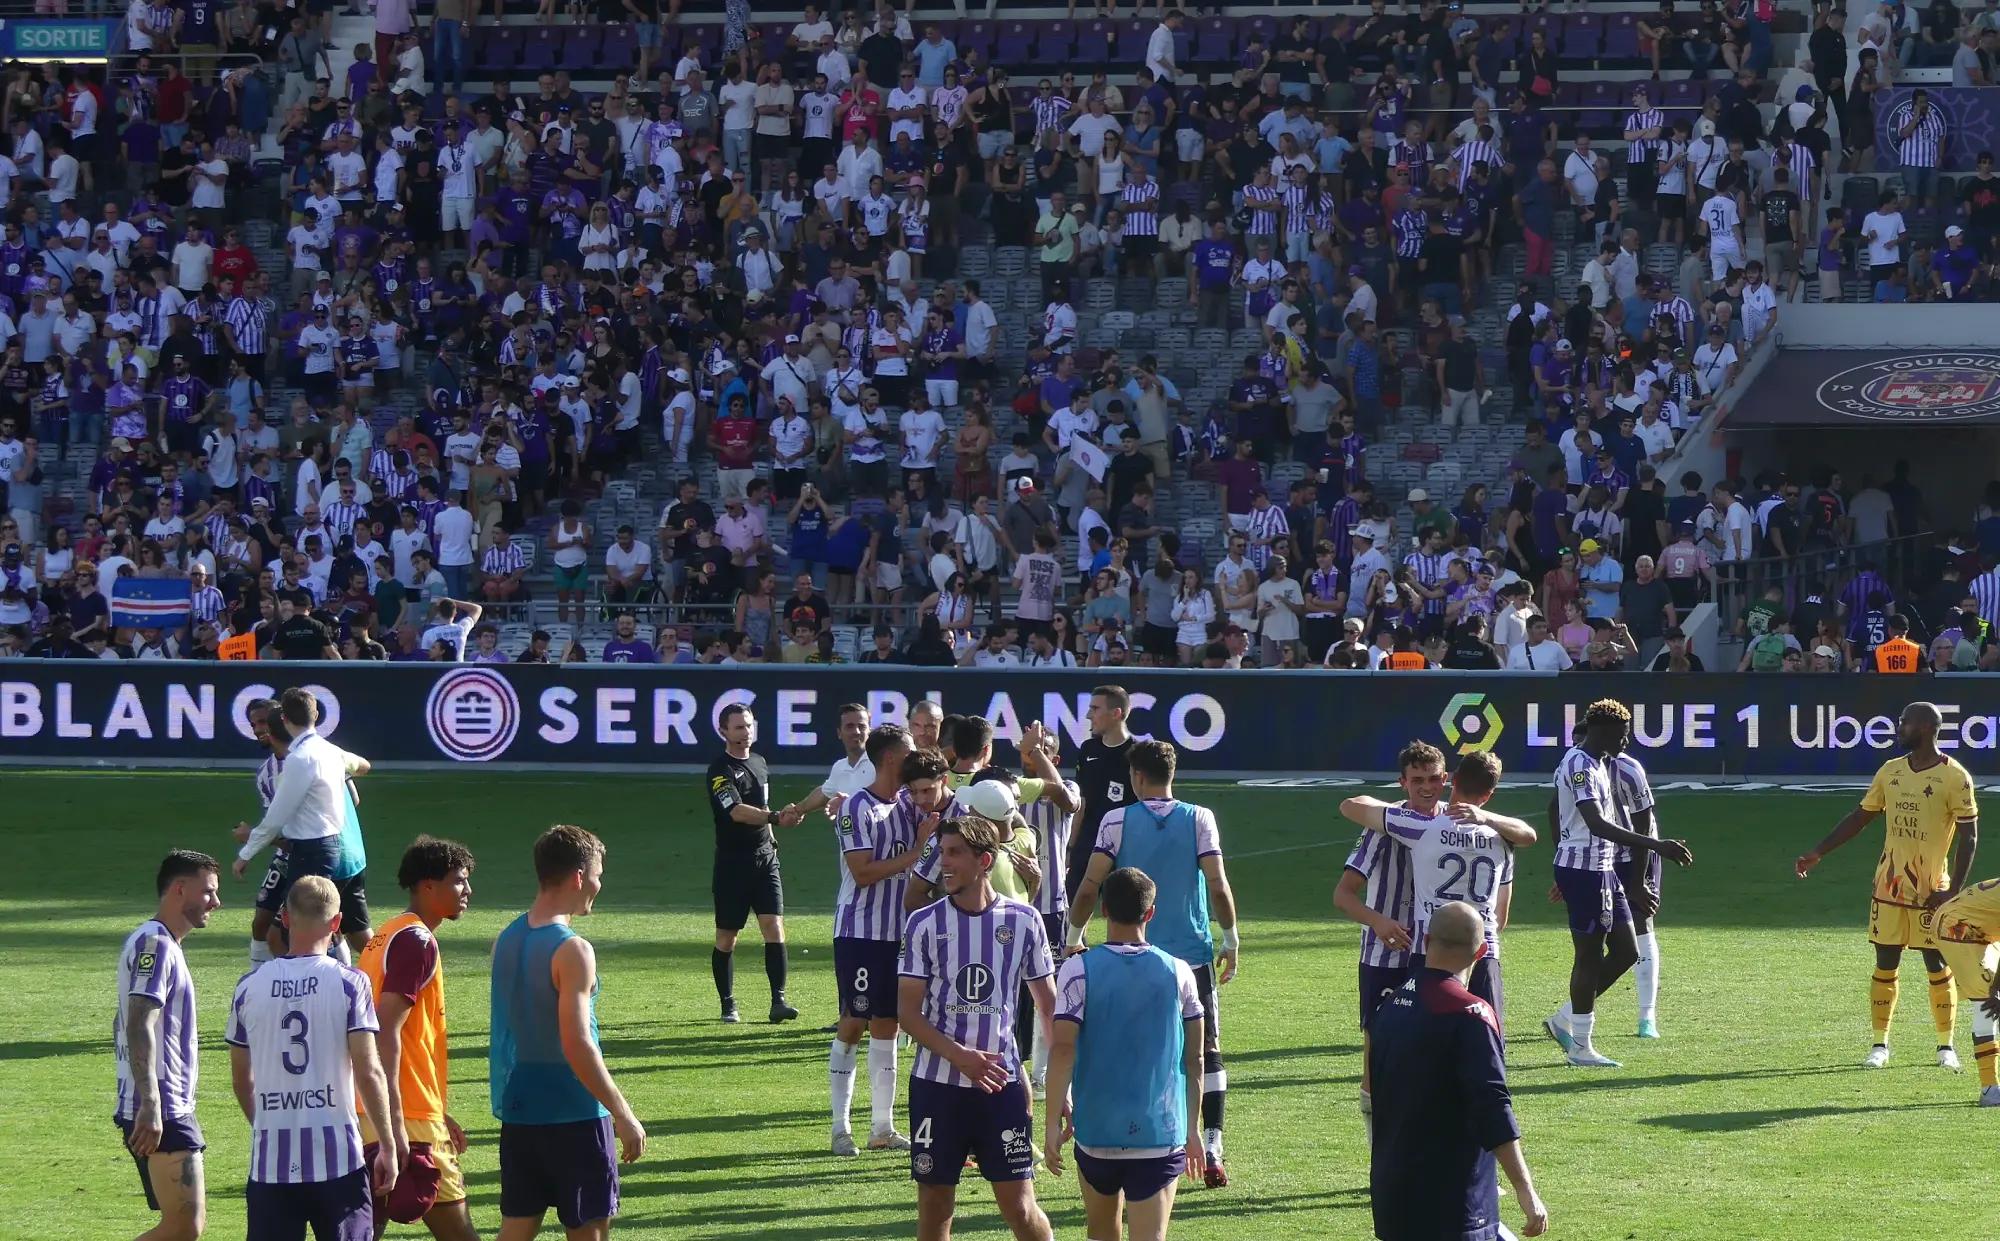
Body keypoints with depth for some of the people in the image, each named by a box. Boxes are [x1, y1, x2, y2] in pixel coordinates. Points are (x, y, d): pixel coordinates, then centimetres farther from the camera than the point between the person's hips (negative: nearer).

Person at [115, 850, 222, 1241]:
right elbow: (139, 1027, -22)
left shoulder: (157, 943, 20)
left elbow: (126, 1025, 27)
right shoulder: (155, 944, -13)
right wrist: (149, 1105, -29)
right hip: (160, 1113, -11)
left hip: (171, 1109, 11)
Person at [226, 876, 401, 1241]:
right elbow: (368, 1071, -9)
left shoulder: (250, 986, 4)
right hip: (337, 1156, -2)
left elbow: (241, 1078, 13)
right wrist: (388, 1145, 0)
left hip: (271, 1160, 2)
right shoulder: (349, 983, -5)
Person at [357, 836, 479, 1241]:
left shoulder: (389, 936, 19)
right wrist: (393, 1124, -26)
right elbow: (387, 1032, -22)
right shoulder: (417, 942, -12)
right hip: (407, 1117, -10)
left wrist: (438, 1114, 27)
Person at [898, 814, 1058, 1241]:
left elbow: (1049, 1004, 9)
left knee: (1019, 1206, -3)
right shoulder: (924, 924, -1)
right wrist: (960, 1056, -17)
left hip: (1001, 1082, -1)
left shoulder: (1023, 921, 0)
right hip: (936, 1083, 1)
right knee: (935, 1207, 4)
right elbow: (907, 1013, -3)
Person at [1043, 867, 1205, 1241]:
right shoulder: (1178, 973, 2)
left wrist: (1053, 1120, -6)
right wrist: (1191, 1128, 17)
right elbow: (1194, 1059, 7)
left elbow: (1063, 1049, -12)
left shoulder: (1078, 970, -5)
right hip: (1161, 1134, 0)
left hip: (1096, 1129, 0)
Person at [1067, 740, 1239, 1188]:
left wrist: (1074, 935, 10)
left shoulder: (1117, 821, -2)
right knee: (1207, 1054, 7)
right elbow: (1218, 885, -5)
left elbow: (1090, 885, -4)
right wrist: (1230, 939, 6)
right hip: (1194, 953, 0)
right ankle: (1211, 1149, -2)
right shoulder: (1199, 819, -1)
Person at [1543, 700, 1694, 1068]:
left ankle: (1564, 1021, 18)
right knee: (1589, 955, -3)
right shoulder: (1580, 766, -19)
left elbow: (1554, 808, 27)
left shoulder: (1596, 763, 14)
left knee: (1625, 952, 10)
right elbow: (1597, 824, -30)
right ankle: (1580, 1047, 5)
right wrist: (1656, 846, -34)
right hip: (1584, 871, -10)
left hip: (1602, 869, 10)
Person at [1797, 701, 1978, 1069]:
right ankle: (1880, 1044, 13)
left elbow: (1969, 836, -9)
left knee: (1938, 967, 2)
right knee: (1885, 965, 6)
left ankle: (1946, 1046, 13)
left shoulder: (1954, 777, -10)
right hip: (1889, 887, 4)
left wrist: (1954, 889, -15)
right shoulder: (1890, 771, 6)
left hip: (1931, 890, -4)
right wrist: (1818, 853, 10)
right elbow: (1860, 817, 15)